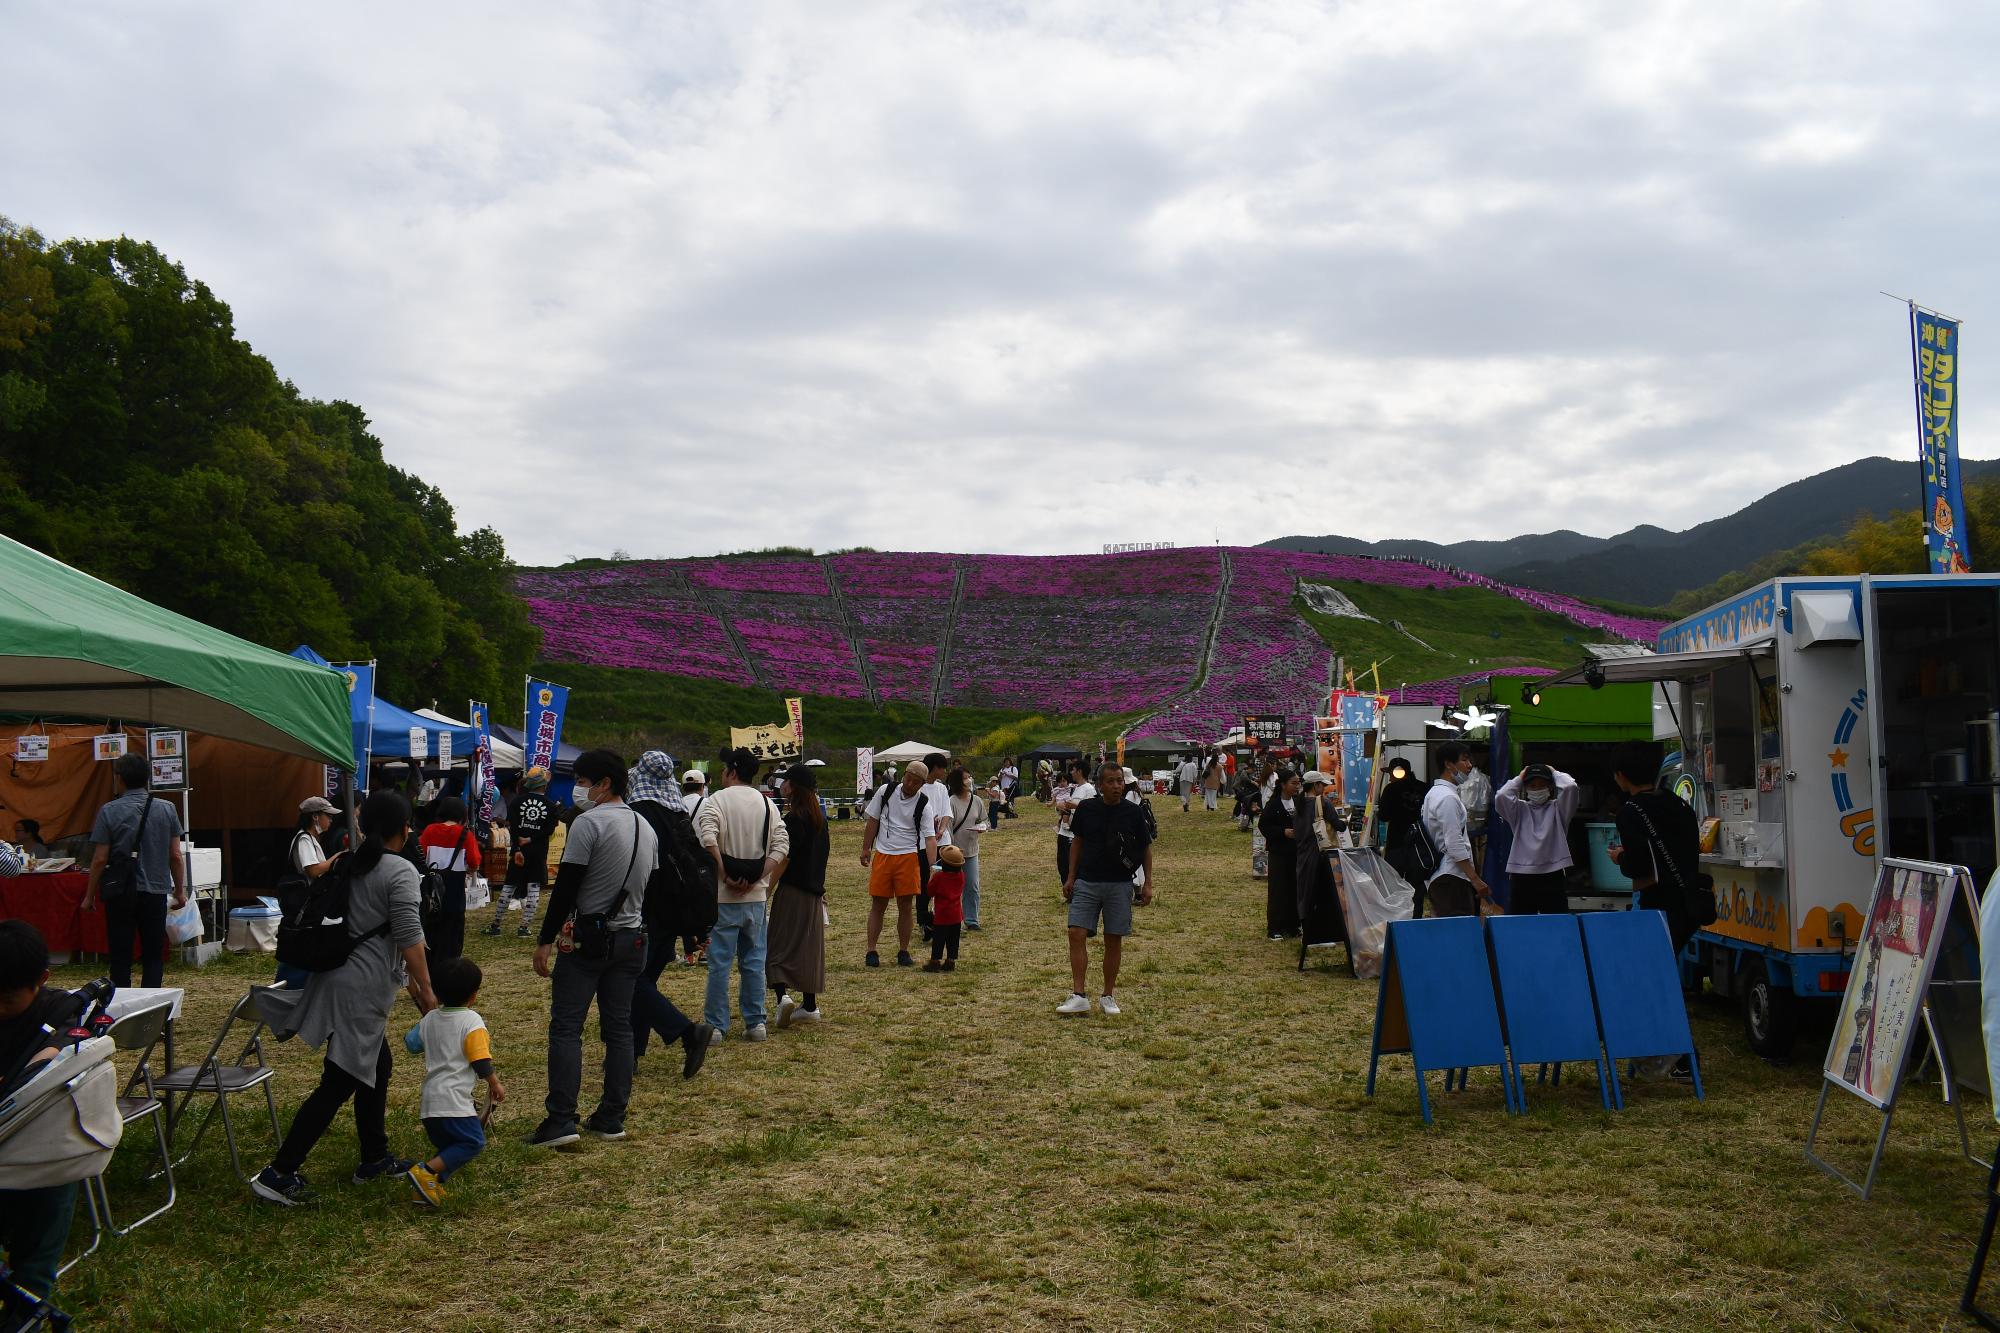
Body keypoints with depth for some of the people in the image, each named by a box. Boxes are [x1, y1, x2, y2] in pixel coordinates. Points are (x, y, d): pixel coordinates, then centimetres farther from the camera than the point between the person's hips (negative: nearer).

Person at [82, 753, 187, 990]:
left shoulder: (109, 811, -6)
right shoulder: (167, 809, -2)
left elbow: (100, 859, -5)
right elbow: (175, 856, 0)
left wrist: (89, 895, 6)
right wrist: (180, 890, 11)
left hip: (120, 893, -1)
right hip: (155, 891, 1)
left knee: (120, 957, 7)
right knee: (153, 957, 7)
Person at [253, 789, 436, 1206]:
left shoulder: (348, 865, 12)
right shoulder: (400, 872, -14)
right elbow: (409, 938, -19)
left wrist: (406, 978, 26)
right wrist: (426, 990, -13)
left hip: (338, 975, 9)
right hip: (363, 989, -9)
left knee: (377, 1066, 19)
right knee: (339, 1084, -4)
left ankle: (374, 1158, 26)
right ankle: (278, 1173, -3)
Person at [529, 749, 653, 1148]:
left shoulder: (589, 823, -13)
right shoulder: (646, 828, 12)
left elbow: (566, 887, -15)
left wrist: (545, 940, -11)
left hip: (587, 938, -7)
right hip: (631, 939, 7)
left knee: (566, 1027, -3)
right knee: (619, 1028, 9)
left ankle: (561, 1119, -6)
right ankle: (611, 1118, 13)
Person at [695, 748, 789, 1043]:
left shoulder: (716, 800, -6)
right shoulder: (767, 804, 8)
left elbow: (707, 839, -22)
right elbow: (782, 845, -2)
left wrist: (725, 876, -15)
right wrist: (757, 878, -6)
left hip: (723, 896, -4)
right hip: (757, 896, 4)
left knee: (719, 961, 3)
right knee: (754, 960, 12)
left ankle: (715, 1025, 7)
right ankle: (755, 1023, 15)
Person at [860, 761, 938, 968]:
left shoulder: (923, 805, -6)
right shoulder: (885, 791, 0)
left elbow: (930, 837, -12)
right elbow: (873, 821, 8)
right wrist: (866, 849, 5)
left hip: (908, 856, -1)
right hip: (882, 855, 1)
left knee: (906, 905, 3)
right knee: (878, 904, 3)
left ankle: (903, 951, 14)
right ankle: (871, 951, 8)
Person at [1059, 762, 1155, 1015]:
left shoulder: (1134, 812, -3)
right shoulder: (1087, 808, 0)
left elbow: (1146, 848, 5)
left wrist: (1148, 883, 1)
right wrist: (1070, 878, 8)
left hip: (1119, 884, -1)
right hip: (1086, 883, 1)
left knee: (1114, 940, 5)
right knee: (1077, 935, -9)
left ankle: (1108, 997, 18)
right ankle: (1078, 996, -6)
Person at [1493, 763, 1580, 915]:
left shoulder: (1557, 808, 7)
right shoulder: (1520, 810, 9)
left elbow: (1570, 787, -10)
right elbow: (1500, 797, -9)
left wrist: (1554, 773, 9)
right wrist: (1519, 778, 5)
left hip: (1553, 877, 0)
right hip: (1521, 878, 1)